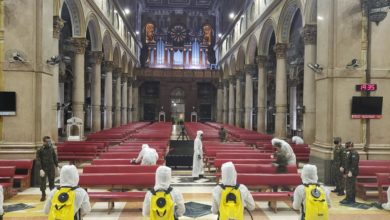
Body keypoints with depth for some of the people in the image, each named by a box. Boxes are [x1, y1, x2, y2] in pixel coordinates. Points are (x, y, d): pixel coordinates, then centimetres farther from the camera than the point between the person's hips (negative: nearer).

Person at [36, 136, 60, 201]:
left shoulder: (51, 149, 4)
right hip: (44, 168, -2)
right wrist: (40, 169, -17)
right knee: (43, 182, 3)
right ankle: (43, 195, 17)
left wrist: (57, 166, 8)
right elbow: (38, 160, -10)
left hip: (51, 168, 2)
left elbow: (55, 158, 11)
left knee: (52, 181, 7)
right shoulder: (40, 150, -7)